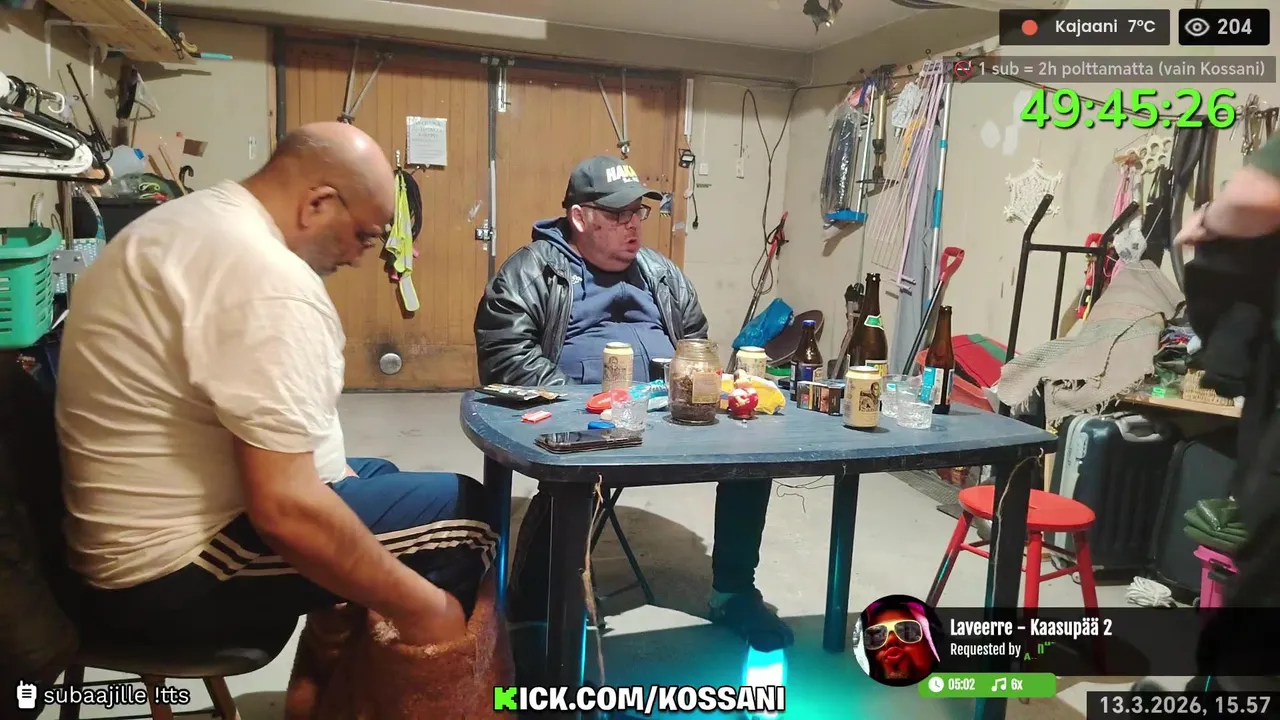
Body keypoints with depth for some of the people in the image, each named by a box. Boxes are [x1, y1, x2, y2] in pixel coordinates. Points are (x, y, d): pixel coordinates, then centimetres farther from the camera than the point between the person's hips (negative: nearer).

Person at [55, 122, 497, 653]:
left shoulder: (192, 221, 7)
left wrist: (323, 462, 13)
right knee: (464, 511, -10)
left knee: (379, 478, 24)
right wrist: (417, 605, -19)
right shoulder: (268, 276, -25)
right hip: (176, 572, -10)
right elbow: (285, 509, -30)